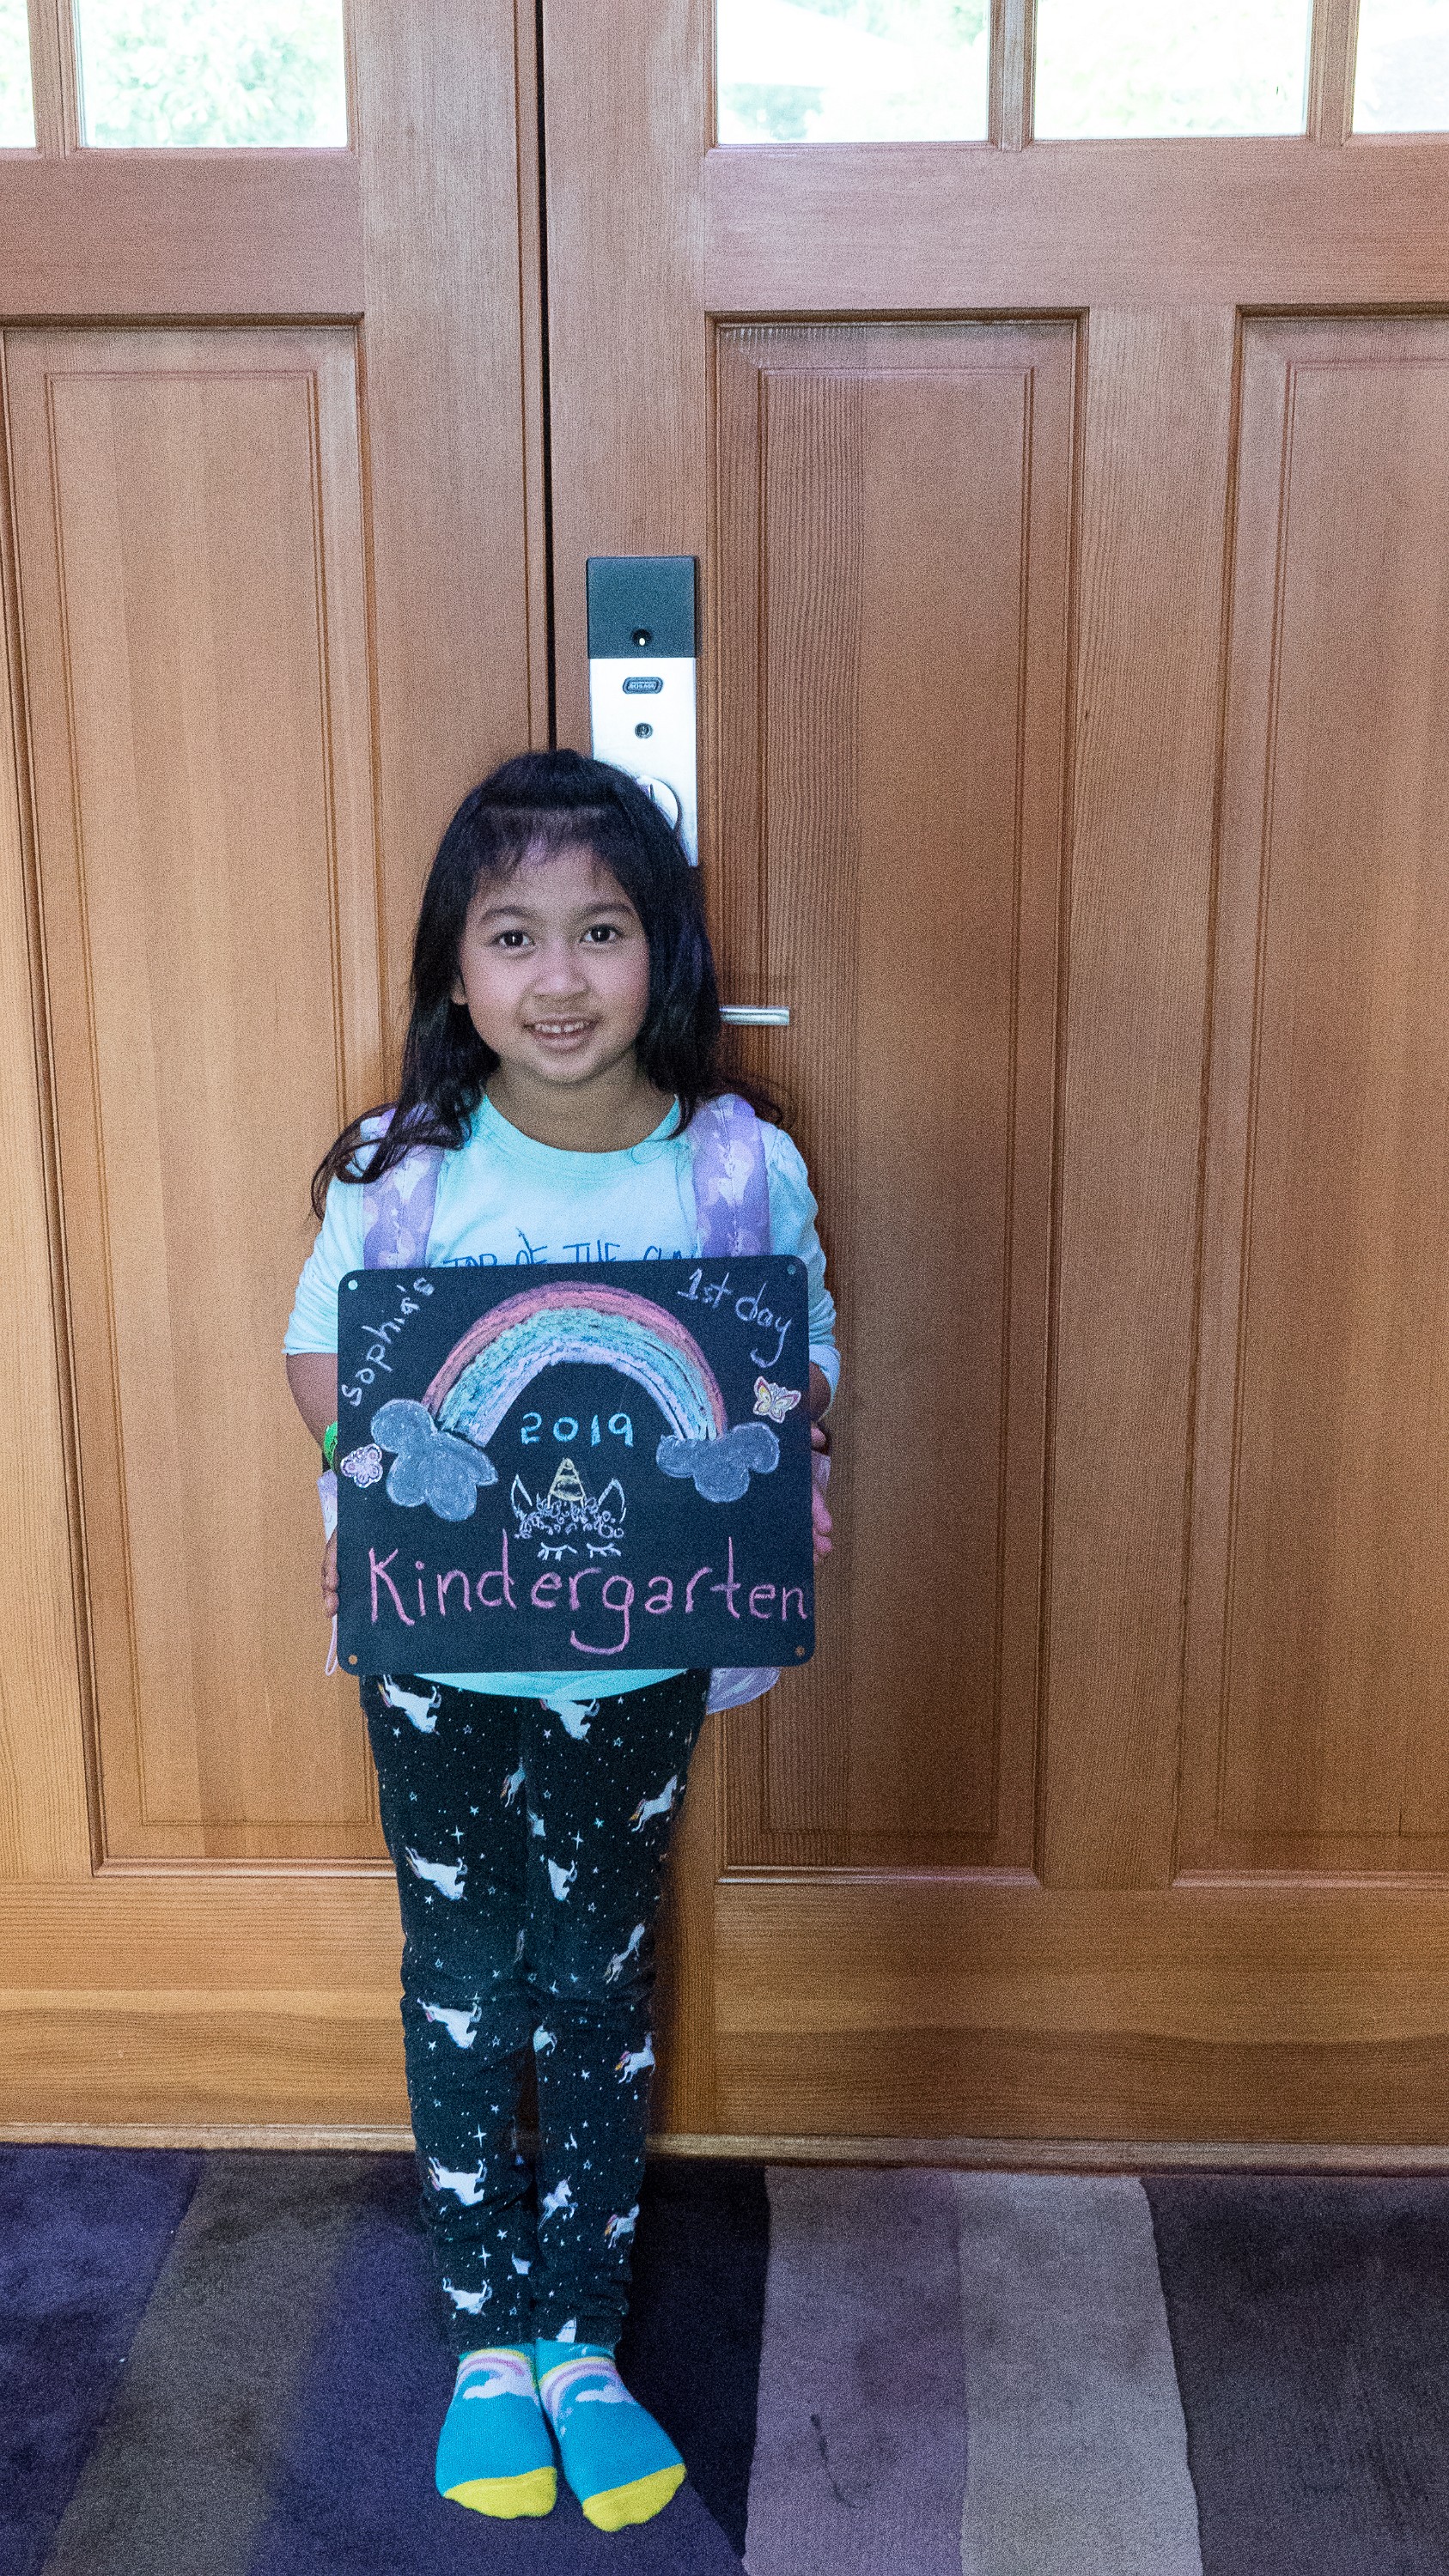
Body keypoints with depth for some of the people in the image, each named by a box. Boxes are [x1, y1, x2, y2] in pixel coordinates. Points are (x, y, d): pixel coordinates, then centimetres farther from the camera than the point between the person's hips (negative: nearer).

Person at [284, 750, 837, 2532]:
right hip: (437, 1648, 0)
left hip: (639, 1654, 0)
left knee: (598, 1984, 14)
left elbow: (802, 1368, 0)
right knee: (462, 1981, 14)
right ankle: (486, 2337, 36)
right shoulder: (400, 1166, -12)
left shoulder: (745, 1164, -12)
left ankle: (582, 2335, 35)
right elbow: (321, 1354, 1)